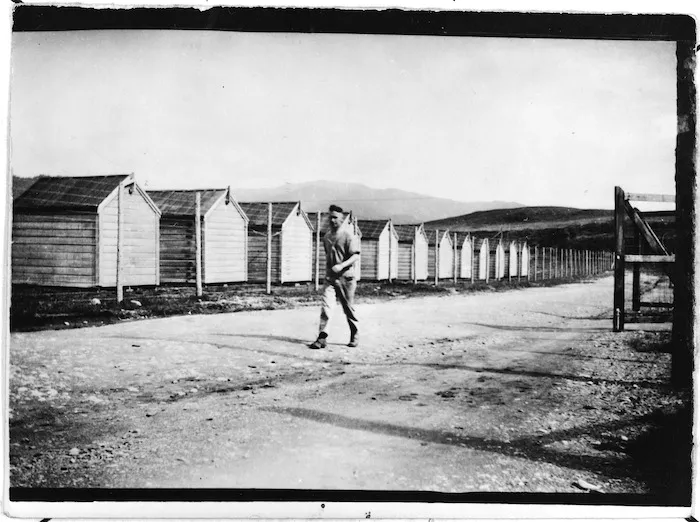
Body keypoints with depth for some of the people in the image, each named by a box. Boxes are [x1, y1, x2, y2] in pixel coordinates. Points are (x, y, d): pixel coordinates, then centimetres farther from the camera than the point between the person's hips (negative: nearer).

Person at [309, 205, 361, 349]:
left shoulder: (349, 236, -8)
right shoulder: (327, 236, 12)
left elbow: (355, 256, -16)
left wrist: (342, 266, -28)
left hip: (345, 277, -4)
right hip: (330, 277, 4)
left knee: (348, 308, 7)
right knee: (326, 306, -10)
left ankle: (355, 335, 26)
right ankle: (322, 337, -12)